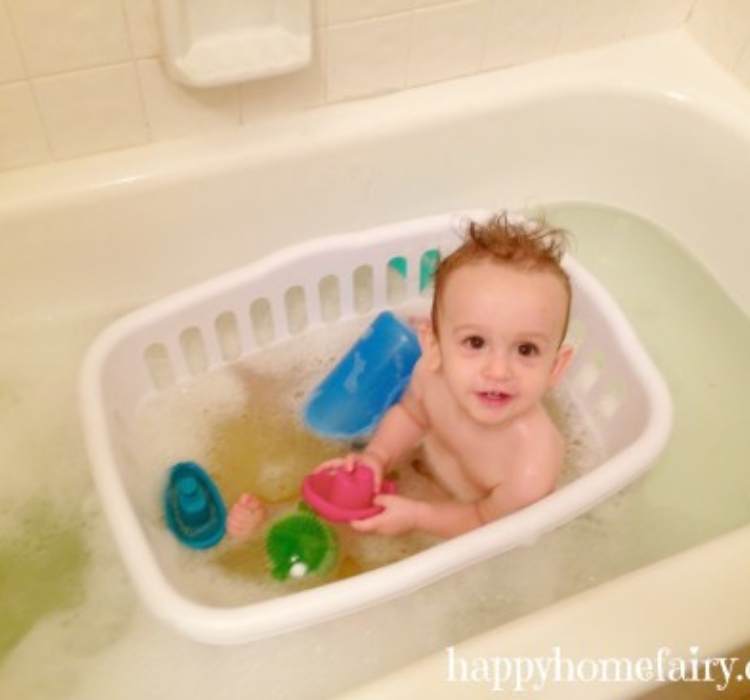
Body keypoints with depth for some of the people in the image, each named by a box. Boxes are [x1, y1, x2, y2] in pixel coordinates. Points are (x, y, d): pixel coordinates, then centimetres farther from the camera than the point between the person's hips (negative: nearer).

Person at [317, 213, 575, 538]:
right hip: (425, 473, 4)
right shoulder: (431, 373, -31)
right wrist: (377, 455, -20)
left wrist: (416, 515, -23)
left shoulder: (532, 473, -43)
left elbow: (485, 521, -20)